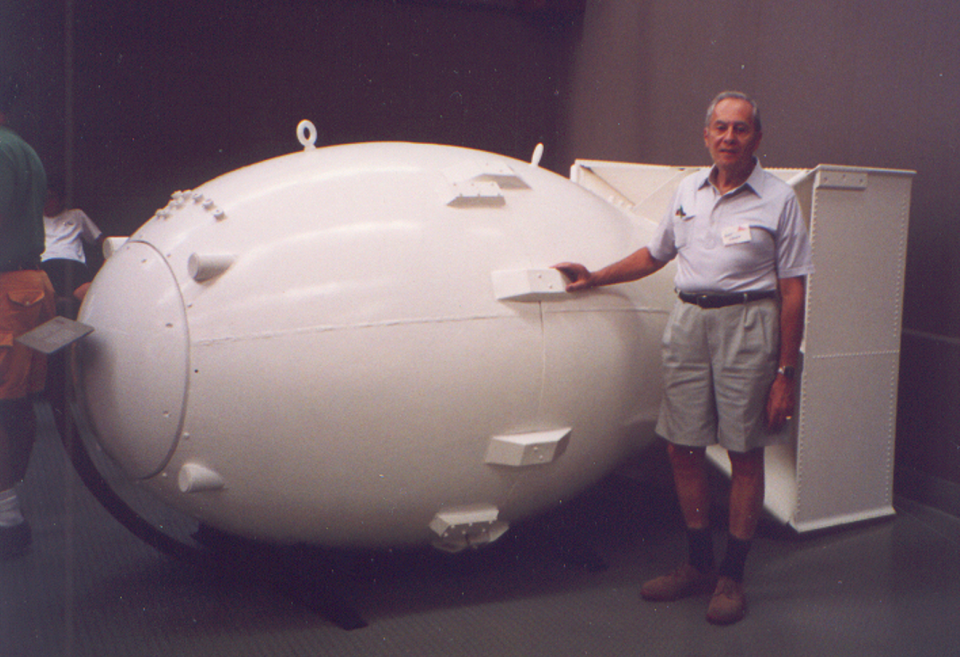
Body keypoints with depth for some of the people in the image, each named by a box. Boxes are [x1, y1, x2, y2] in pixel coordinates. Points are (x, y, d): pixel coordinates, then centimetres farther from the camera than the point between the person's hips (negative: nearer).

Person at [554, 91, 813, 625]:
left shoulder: (778, 199, -2)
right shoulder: (689, 191, 12)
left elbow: (792, 290, -5)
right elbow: (655, 255, 25)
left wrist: (785, 372, -9)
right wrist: (595, 278, 21)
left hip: (747, 324, -4)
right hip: (688, 320, 5)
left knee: (745, 454, 1)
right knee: (683, 449, 7)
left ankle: (732, 577, 15)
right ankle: (699, 564, 23)